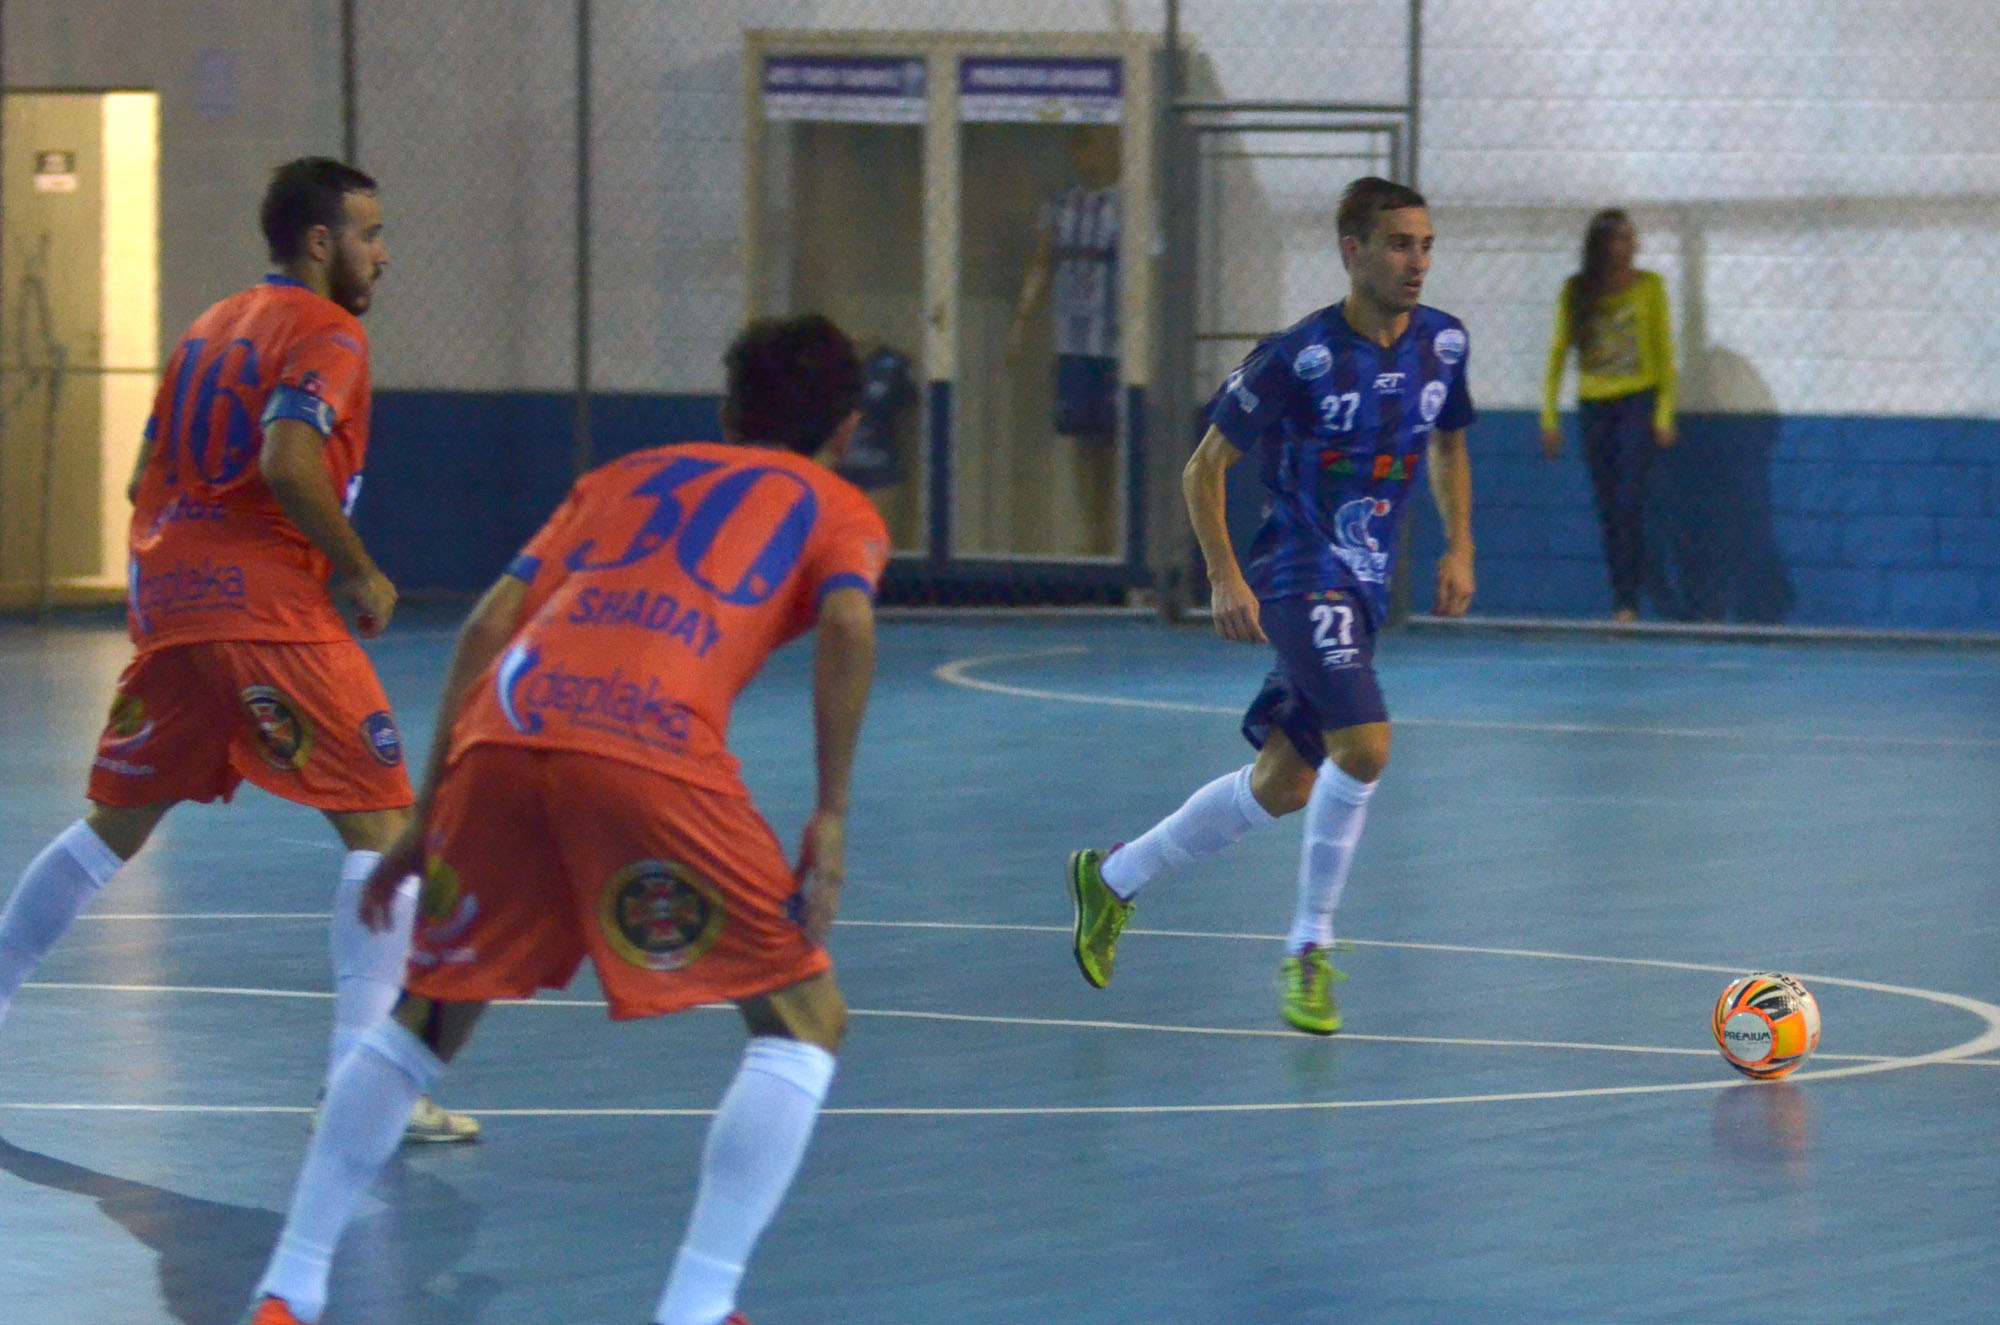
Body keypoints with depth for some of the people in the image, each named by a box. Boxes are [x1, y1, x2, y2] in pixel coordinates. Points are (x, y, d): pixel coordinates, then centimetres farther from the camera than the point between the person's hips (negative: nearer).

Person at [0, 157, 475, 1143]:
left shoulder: (212, 326, 21)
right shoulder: (324, 332, -5)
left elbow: (144, 481, 22)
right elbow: (288, 465, -20)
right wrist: (361, 575, -11)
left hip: (168, 602, 8)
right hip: (269, 609, -8)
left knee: (116, 825, 22)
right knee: (382, 824, -6)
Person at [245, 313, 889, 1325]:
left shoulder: (621, 479, 35)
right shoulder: (838, 509, 25)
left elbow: (488, 625, 23)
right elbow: (847, 625, 2)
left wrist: (431, 809, 24)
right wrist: (831, 815, 2)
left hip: (504, 729, 4)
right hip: (654, 748, -4)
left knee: (426, 1020, 23)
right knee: (804, 1021, 10)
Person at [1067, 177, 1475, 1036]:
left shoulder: (1442, 344, 2)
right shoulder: (1299, 358, -16)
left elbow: (1449, 446, 21)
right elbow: (1204, 469, -7)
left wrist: (1459, 548, 9)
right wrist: (1225, 578, -15)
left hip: (1365, 585, 7)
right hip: (1298, 572, -7)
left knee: (1284, 787, 12)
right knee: (1364, 746, -25)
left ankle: (1114, 878, 32)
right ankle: (1309, 950, -10)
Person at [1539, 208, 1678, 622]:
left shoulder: (1648, 286, 0)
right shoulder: (1577, 291, 4)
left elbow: (1664, 351, 1)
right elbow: (1558, 351, 7)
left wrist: (1664, 415, -5)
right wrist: (1549, 416, 3)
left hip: (1638, 402, -3)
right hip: (1594, 406, 3)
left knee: (1629, 502, -13)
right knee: (1607, 507, 4)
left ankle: (1628, 602, -16)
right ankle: (1621, 598, 10)